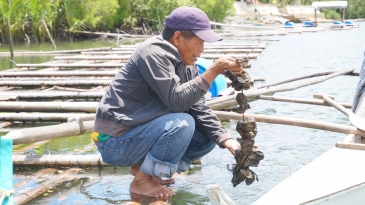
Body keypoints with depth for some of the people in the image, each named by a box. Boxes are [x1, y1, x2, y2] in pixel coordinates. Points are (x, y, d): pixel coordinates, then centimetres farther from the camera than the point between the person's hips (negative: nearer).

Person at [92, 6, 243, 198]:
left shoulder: (186, 64, 4)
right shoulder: (154, 53, -21)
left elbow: (199, 109, 1)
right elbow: (177, 101, -28)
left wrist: (226, 139, -11)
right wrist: (214, 71, -27)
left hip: (141, 132, 9)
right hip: (116, 141, -9)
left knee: (208, 137, 3)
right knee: (181, 124, -28)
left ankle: (143, 165, 9)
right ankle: (142, 180, -10)